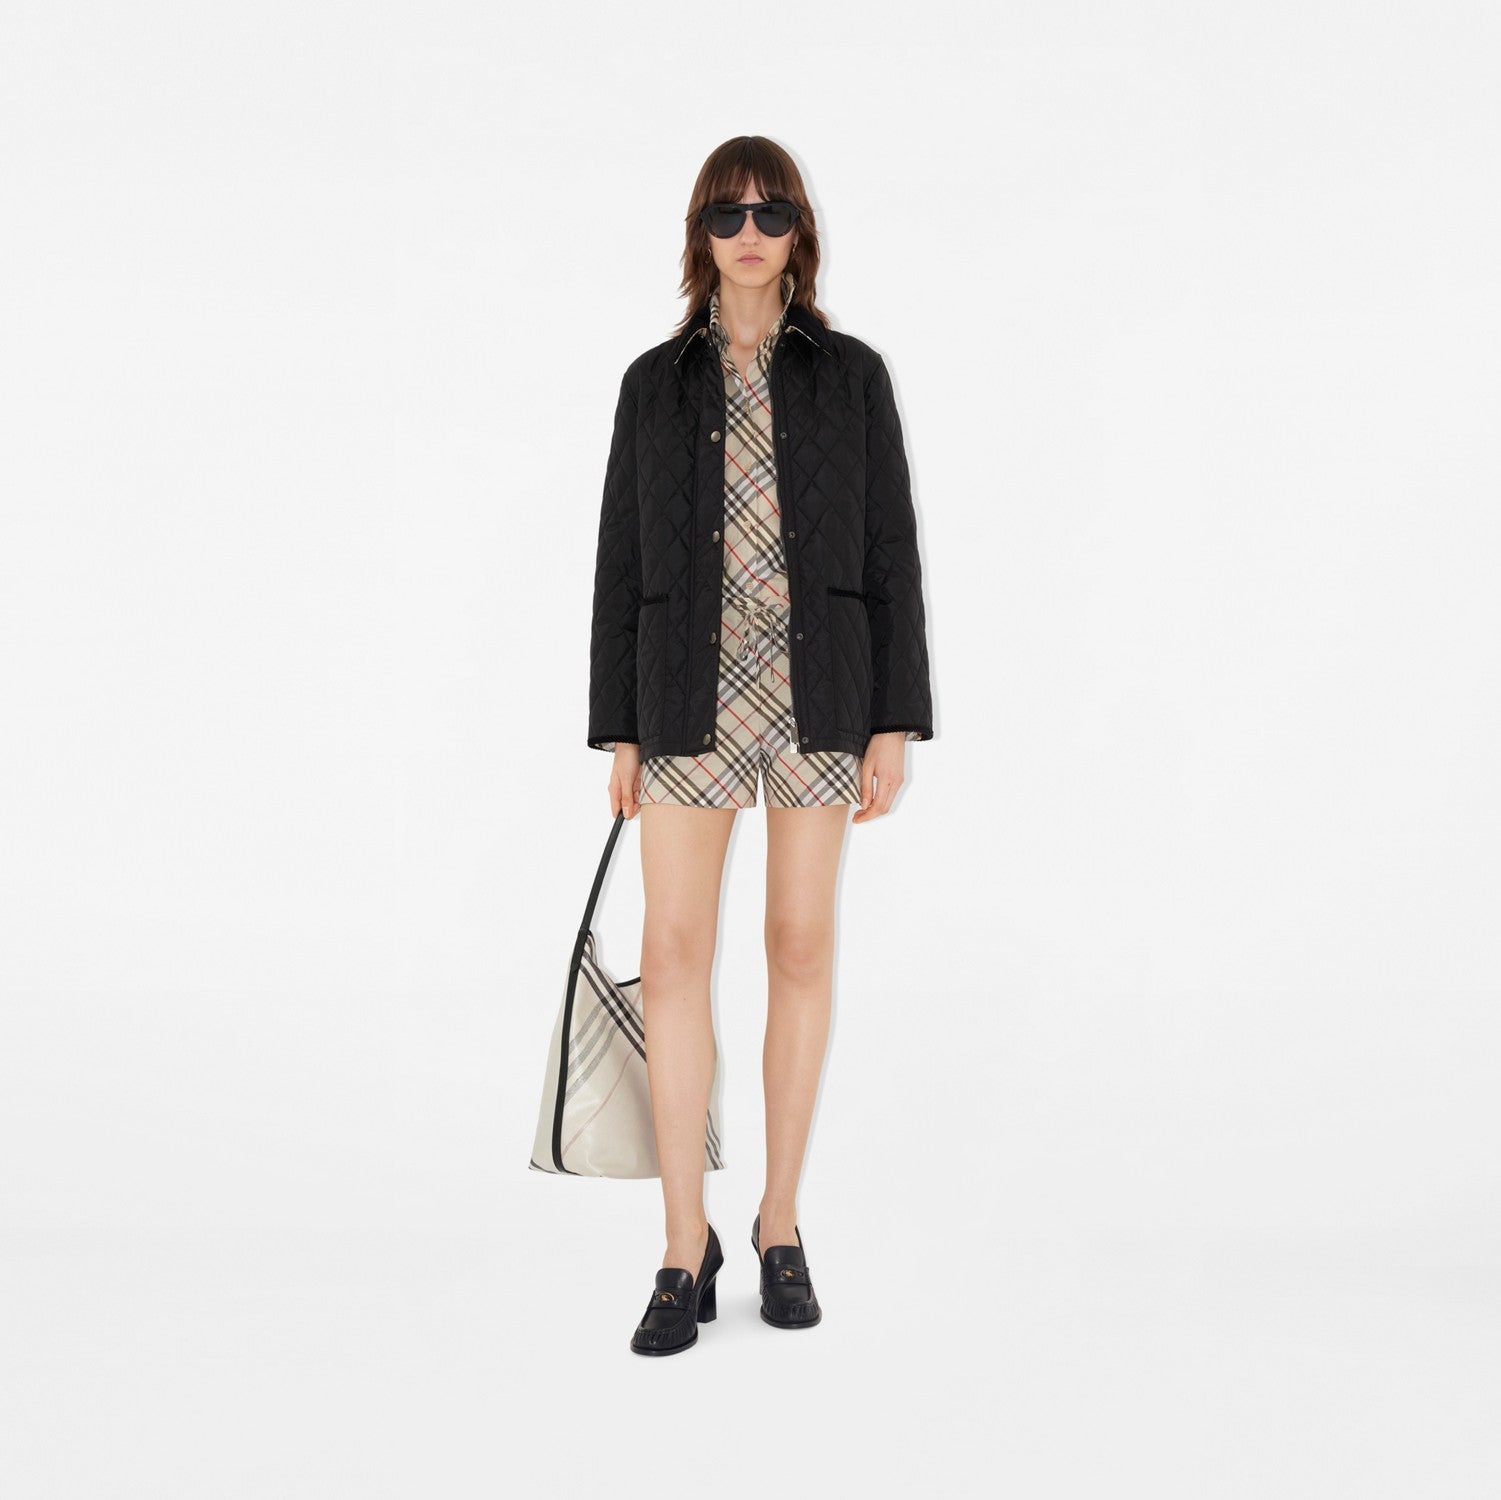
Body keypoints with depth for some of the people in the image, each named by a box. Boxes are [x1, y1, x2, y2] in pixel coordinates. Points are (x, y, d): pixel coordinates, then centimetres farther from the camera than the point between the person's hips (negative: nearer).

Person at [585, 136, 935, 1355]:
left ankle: (782, 1228, 19)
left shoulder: (852, 375, 5)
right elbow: (623, 560, 7)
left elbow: (892, 555, 2)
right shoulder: (656, 382, 7)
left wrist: (896, 722, -4)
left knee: (803, 949, 5)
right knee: (675, 953, -6)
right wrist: (619, 730, 2)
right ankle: (686, 1251, 3)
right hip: (688, 695, 1)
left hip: (818, 692, 0)